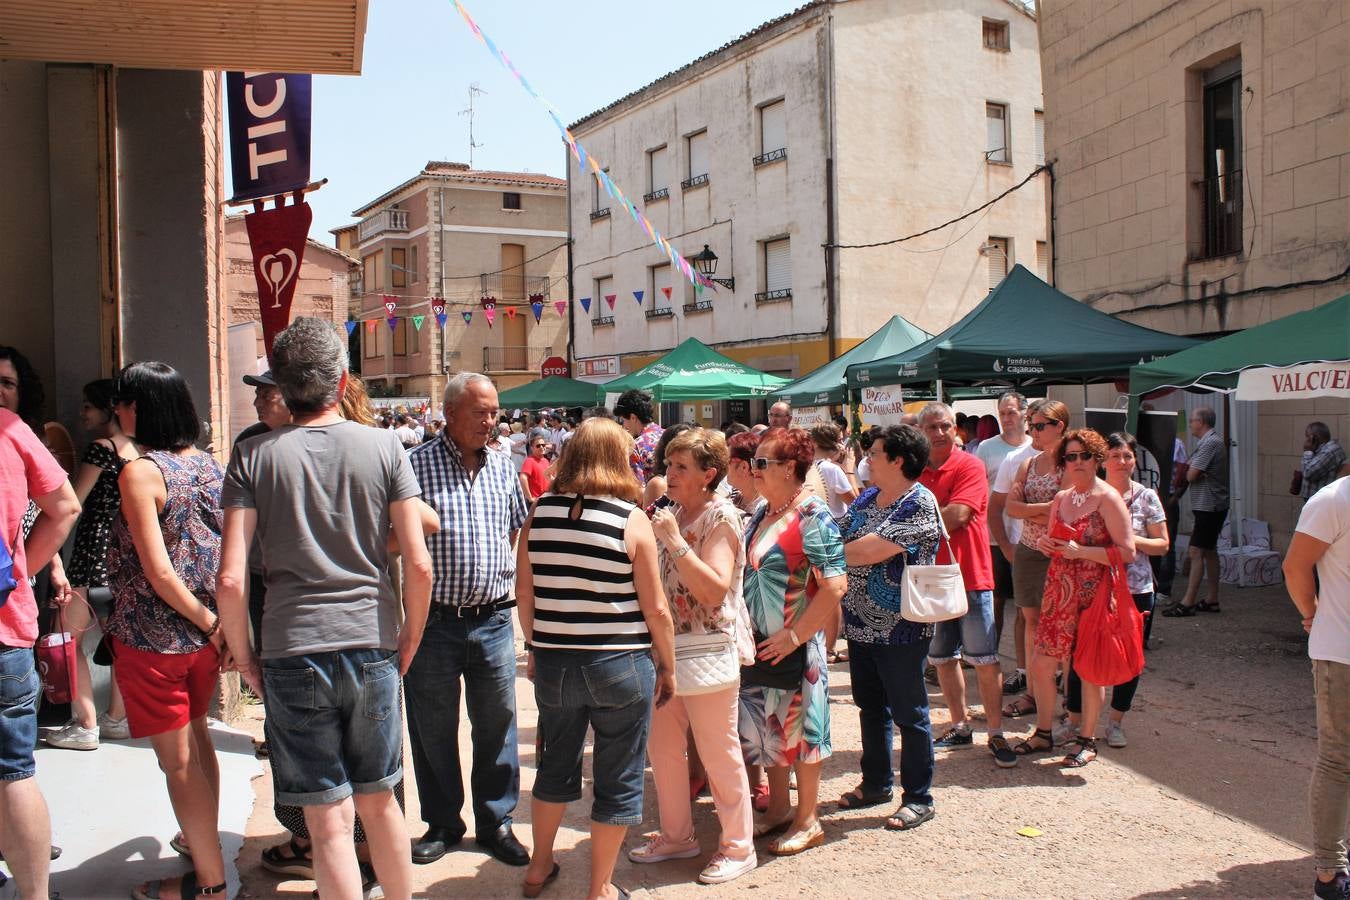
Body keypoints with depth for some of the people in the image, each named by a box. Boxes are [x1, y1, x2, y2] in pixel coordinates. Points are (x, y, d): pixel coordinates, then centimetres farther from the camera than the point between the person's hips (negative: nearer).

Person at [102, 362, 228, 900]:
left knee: (177, 758, 4)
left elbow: (159, 572, -21)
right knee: (197, 739, 22)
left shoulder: (140, 473, -17)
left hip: (153, 637, -7)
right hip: (204, 631, 7)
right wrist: (217, 622, 10)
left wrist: (210, 625, -13)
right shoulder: (208, 464, 3)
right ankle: (203, 839, 38)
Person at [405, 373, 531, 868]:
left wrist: (510, 573, 9)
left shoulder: (503, 469, 9)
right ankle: (442, 823, 27)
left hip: (493, 619, 3)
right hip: (434, 620, -3)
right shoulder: (417, 465, -6)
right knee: (433, 729, 10)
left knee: (497, 724, 10)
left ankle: (496, 821, 25)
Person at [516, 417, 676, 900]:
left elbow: (524, 592, 5)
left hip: (554, 662, 4)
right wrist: (667, 665, 4)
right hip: (620, 664, -4)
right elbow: (655, 608, -9)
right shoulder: (632, 520, -11)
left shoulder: (540, 514, -2)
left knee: (556, 764, 25)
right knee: (618, 779, 12)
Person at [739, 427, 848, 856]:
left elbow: (835, 586, -22)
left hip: (794, 646, -7)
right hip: (759, 643, 7)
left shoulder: (812, 516, -16)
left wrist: (793, 636, -20)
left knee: (798, 727, 5)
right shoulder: (760, 512, 8)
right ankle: (778, 808, 32)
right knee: (763, 725, 15)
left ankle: (807, 820, 21)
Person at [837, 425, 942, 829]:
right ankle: (876, 783, 35)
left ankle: (919, 799, 17)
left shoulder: (919, 503, -18)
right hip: (861, 624, 8)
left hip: (899, 629, -8)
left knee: (908, 714, 4)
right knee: (871, 707, 19)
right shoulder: (867, 498, 9)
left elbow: (869, 552, -25)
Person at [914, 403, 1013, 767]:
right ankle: (960, 727, 25)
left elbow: (955, 516, -19)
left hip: (970, 576, -5)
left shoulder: (969, 466, -8)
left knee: (985, 659, 0)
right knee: (942, 657, 12)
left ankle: (996, 734, 8)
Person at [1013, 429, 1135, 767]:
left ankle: (1087, 741, 17)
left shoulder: (1108, 498, -9)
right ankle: (1043, 733, 22)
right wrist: (1044, 543, 3)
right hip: (1059, 590, 7)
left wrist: (1079, 551, -19)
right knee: (1041, 662, 7)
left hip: (1092, 593, -7)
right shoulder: (1060, 498, 12)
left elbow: (1127, 552, -15)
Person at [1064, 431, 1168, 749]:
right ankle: (1074, 721, 14)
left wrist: (1133, 541, -14)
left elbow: (1163, 544, 2)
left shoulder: (1146, 497, 1)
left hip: (1135, 590, 1)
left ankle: (1115, 723, 24)